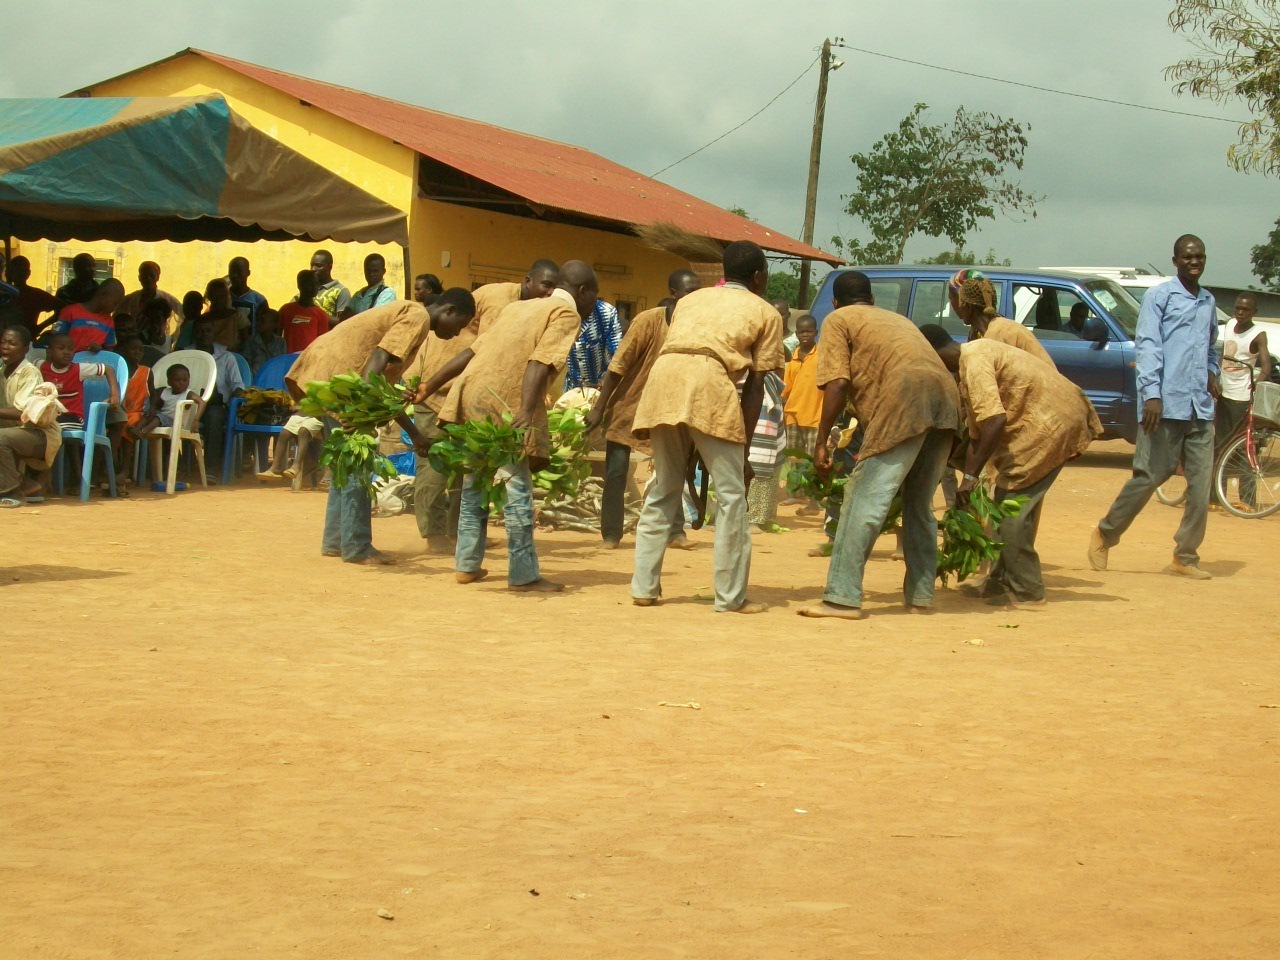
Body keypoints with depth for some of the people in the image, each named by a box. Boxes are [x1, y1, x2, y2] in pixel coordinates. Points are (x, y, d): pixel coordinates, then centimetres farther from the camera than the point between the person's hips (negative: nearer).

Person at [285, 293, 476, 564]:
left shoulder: (406, 313, 23)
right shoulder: (419, 317, -6)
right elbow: (380, 356, -21)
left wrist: (413, 433, 23)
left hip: (320, 370, 10)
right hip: (335, 375, -10)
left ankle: (335, 540, 20)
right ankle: (357, 547, -4)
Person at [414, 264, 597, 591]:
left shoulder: (519, 307, 25)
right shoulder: (567, 315, 2)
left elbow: (472, 351, 22)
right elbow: (540, 364, -15)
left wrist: (430, 386, 24)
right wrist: (526, 412, -26)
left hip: (470, 392, 8)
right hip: (503, 406, -8)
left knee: (474, 485, 18)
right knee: (517, 489, -3)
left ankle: (467, 564, 24)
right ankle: (523, 575, -1)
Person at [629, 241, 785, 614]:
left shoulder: (691, 299, 32)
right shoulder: (765, 313, 19)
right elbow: (754, 385, 11)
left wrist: (684, 444, 30)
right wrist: (744, 449, 12)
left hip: (662, 377, 5)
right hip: (710, 385, -5)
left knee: (662, 492, 16)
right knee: (731, 495, 4)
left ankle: (644, 588, 15)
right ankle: (731, 597, 5)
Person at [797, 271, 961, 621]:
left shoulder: (838, 320, 17)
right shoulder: (897, 319, 36)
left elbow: (837, 383, 3)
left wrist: (822, 441, 7)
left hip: (905, 400, -7)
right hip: (947, 396, 7)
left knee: (865, 500, -7)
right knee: (919, 505, 18)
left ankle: (842, 598, -12)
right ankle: (920, 595, 21)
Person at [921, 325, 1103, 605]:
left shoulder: (974, 361, -16)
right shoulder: (974, 356, 16)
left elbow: (995, 420, -27)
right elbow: (976, 434, 17)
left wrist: (970, 477, -21)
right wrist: (967, 489, 16)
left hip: (1051, 423, -11)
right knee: (1016, 500, 16)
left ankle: (1025, 590, -2)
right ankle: (1003, 581, 23)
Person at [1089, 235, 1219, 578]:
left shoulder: (1209, 302, 19)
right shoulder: (1159, 296, -1)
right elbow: (1147, 345, -10)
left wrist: (1212, 372, 14)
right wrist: (1151, 393, -20)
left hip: (1201, 408, 6)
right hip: (1166, 405, -6)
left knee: (1201, 485, 1)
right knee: (1148, 477, -4)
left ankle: (1185, 557, 9)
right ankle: (1104, 536, 15)